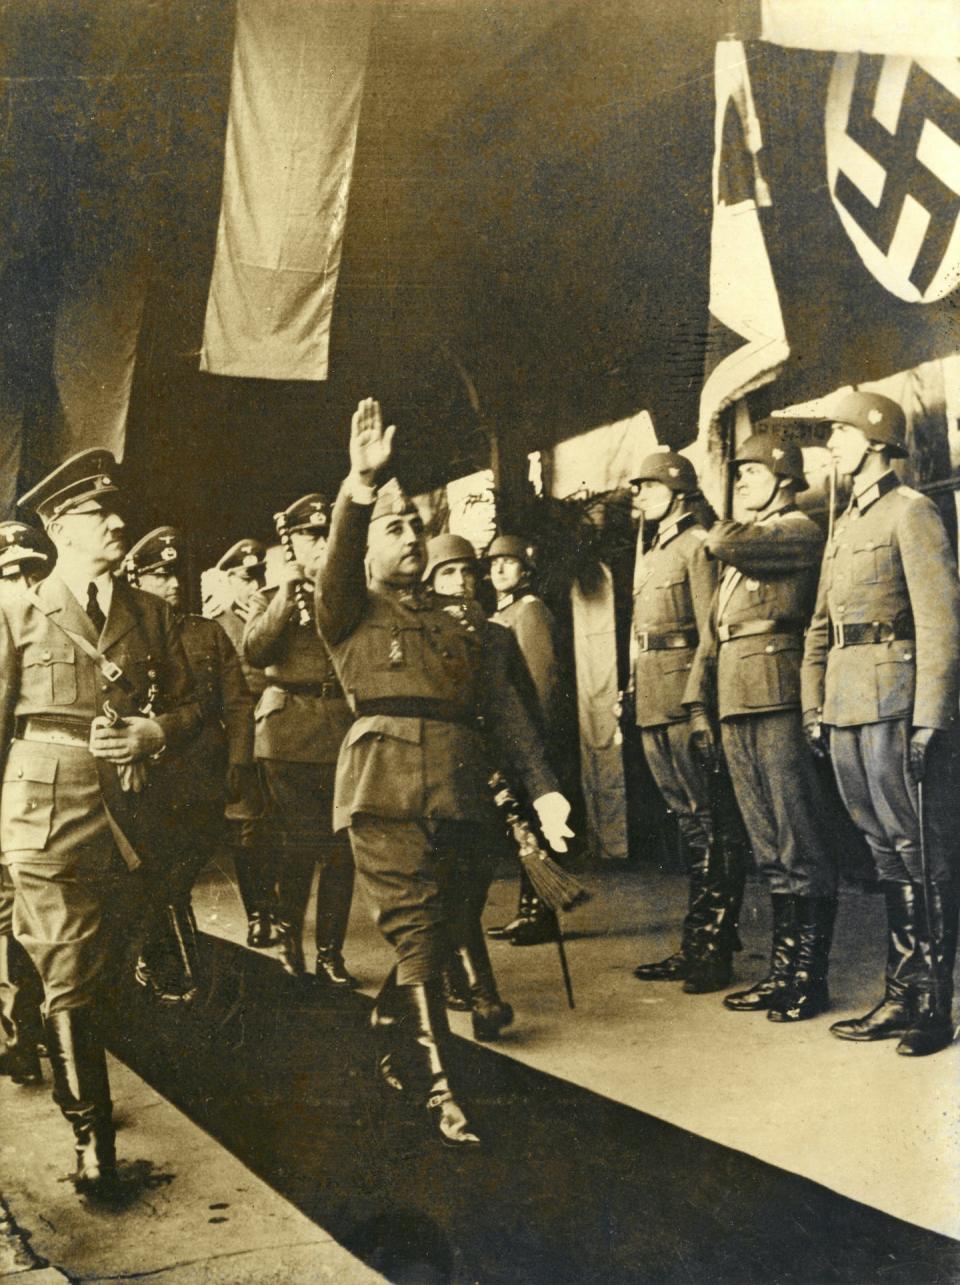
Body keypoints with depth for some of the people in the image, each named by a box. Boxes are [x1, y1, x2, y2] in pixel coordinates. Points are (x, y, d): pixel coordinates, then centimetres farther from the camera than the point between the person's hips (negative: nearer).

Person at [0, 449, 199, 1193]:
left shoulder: (152, 616, 11)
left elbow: (188, 707, 13)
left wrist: (152, 733, -8)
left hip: (128, 811, 3)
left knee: (97, 966, 13)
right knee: (69, 977, -2)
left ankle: (72, 1082, 36)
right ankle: (92, 1134, 6)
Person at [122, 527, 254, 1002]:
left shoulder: (209, 633, 11)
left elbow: (238, 701, 7)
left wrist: (239, 760, -3)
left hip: (205, 784, 2)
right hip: (151, 785, -2)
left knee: (171, 884, 7)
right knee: (169, 886, 1)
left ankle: (156, 964, 29)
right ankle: (184, 980, 17)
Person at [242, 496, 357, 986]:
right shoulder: (269, 598, 13)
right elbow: (253, 651, -5)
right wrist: (286, 597, -11)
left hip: (345, 730, 2)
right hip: (287, 734, -1)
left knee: (341, 848, 1)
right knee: (294, 848, -1)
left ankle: (330, 952, 11)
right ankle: (289, 946, 15)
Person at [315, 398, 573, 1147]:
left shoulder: (457, 625, 23)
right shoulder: (351, 614, 12)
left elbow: (503, 708, 15)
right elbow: (338, 560, -11)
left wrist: (542, 787, 5)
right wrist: (361, 484, -27)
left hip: (456, 790, 4)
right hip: (385, 786, -4)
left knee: (421, 928, 9)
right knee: (416, 927, -10)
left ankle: (396, 1048, 29)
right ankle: (436, 1085, -5)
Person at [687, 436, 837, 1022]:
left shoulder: (800, 531, -2)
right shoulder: (745, 541, 23)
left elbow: (723, 544, -19)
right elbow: (713, 628, 20)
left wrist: (724, 532, 5)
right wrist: (699, 702, 13)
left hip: (778, 703, -8)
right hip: (735, 709, 8)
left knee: (802, 847, -3)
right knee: (770, 848, 12)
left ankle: (810, 977, 4)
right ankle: (783, 968, 18)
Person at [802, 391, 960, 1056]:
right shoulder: (846, 524, 19)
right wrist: (814, 708, 14)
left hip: (894, 708, -8)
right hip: (847, 714, 8)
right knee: (889, 854, 12)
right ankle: (902, 996, 21)